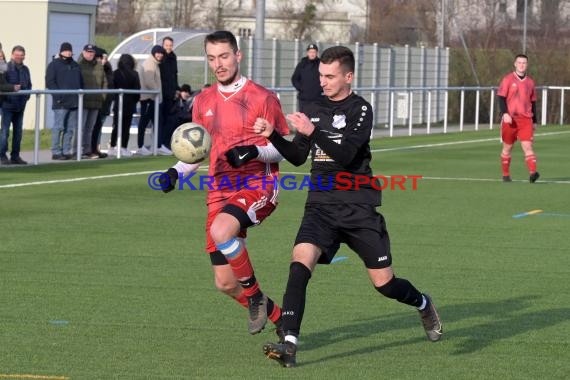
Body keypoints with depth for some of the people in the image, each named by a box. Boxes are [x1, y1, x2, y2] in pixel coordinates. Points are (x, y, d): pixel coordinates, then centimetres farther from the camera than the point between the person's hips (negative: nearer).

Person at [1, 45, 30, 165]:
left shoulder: (25, 69, 12)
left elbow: (29, 85, 20)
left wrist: (26, 96, 5)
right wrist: (12, 88, -19)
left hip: (20, 105, 6)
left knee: (18, 132, 8)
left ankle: (15, 156, 14)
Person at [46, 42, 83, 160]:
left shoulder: (75, 66, 20)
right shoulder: (54, 65, 1)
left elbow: (81, 83, 24)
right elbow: (49, 82, -8)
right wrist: (58, 96, -18)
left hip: (74, 102, 7)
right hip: (61, 103, -7)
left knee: (70, 128, 7)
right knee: (59, 127, -8)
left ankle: (66, 151, 11)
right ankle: (56, 152, -7)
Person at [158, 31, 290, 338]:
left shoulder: (262, 98, -2)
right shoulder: (203, 101, 13)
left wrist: (254, 152, -20)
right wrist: (176, 172, 2)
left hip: (258, 186, -6)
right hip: (219, 193, 6)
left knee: (220, 231, -36)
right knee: (225, 283, 0)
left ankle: (255, 297, -13)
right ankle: (278, 319, 24)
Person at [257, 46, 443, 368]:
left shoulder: (360, 109, -7)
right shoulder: (315, 110, 12)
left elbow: (346, 155, -19)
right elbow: (298, 157, 14)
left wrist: (312, 131, -29)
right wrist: (273, 136, -2)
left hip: (359, 207, -4)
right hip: (321, 205, 4)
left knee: (384, 282, 3)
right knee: (300, 261, -22)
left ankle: (423, 305, 39)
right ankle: (290, 345, -27)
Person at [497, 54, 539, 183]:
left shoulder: (530, 82, 12)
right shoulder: (508, 79, 0)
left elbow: (533, 102, 19)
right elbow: (501, 98, -5)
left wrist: (534, 121, 18)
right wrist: (505, 113, -19)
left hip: (525, 119, 2)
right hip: (510, 119, -2)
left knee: (528, 145, -13)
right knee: (507, 147, 7)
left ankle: (532, 173, -24)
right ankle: (506, 175, 19)